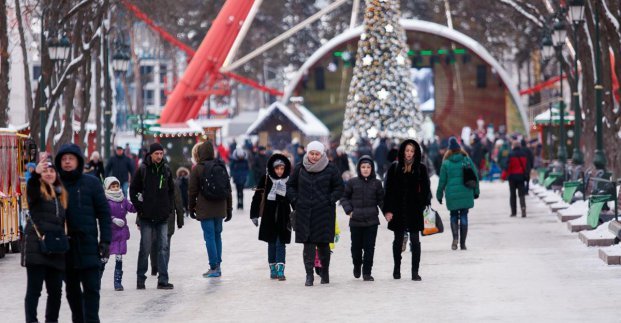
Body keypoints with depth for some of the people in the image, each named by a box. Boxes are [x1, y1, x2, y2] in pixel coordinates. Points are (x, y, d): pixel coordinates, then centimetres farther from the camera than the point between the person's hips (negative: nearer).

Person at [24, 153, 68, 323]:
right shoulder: (37, 190, 1)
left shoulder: (61, 194, 18)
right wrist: (35, 173, -46)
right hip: (37, 248, -5)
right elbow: (31, 188, -25)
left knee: (55, 291, 10)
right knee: (34, 289, -6)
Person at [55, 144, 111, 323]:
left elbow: (104, 212, 0)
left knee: (91, 287, -5)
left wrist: (105, 240, -6)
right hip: (64, 244, 3)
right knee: (71, 288, 9)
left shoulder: (91, 183, 1)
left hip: (87, 243, -3)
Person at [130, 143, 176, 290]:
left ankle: (163, 280, 2)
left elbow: (171, 190, 17)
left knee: (164, 247, -1)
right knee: (145, 248, 2)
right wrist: (139, 207, -4)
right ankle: (140, 279, 13)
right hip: (147, 216, -3)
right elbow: (133, 189, 2)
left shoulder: (166, 169, 6)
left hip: (163, 217, 3)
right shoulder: (143, 170, -4)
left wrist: (170, 207, 7)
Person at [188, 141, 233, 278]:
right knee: (217, 235, 14)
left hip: (205, 209, -4)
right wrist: (229, 209, 17)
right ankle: (218, 265, 17)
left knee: (209, 236, -2)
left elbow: (193, 191, -4)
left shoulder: (197, 169, -7)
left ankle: (214, 268, -4)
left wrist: (191, 208, 8)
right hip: (219, 209, 4)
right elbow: (228, 189, 10)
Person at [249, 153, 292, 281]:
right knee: (271, 244, 8)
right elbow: (257, 197, -1)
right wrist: (254, 215, -3)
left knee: (281, 244, -4)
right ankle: (273, 269, 17)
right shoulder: (266, 180, -4)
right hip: (269, 218, 0)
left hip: (283, 218, 0)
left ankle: (280, 270, -8)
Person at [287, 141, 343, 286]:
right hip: (304, 213, 1)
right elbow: (290, 186, 15)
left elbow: (339, 188, 5)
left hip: (324, 213, -1)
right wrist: (295, 200, 2)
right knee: (308, 244, -4)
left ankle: (325, 272, 21)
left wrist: (330, 201, -6)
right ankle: (309, 275, -4)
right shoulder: (300, 168, 6)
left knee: (323, 244, 3)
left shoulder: (330, 169, 0)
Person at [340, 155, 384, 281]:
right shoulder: (352, 182, 2)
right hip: (355, 221, 0)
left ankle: (367, 272, 6)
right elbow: (344, 197, 9)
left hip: (371, 221, 0)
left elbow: (381, 200, 10)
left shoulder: (376, 183, 4)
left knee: (369, 247, -2)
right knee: (356, 246, 7)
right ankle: (357, 265, 35)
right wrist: (348, 210, -4)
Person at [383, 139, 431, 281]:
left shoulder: (421, 169, 2)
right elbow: (388, 190, 1)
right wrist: (388, 210, -5)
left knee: (415, 240, -2)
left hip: (415, 210, -1)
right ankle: (397, 269, 25)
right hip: (398, 210, 1)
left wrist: (425, 205, -8)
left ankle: (415, 271, 1)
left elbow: (425, 189, 4)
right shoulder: (394, 168, 2)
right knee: (398, 240, 10)